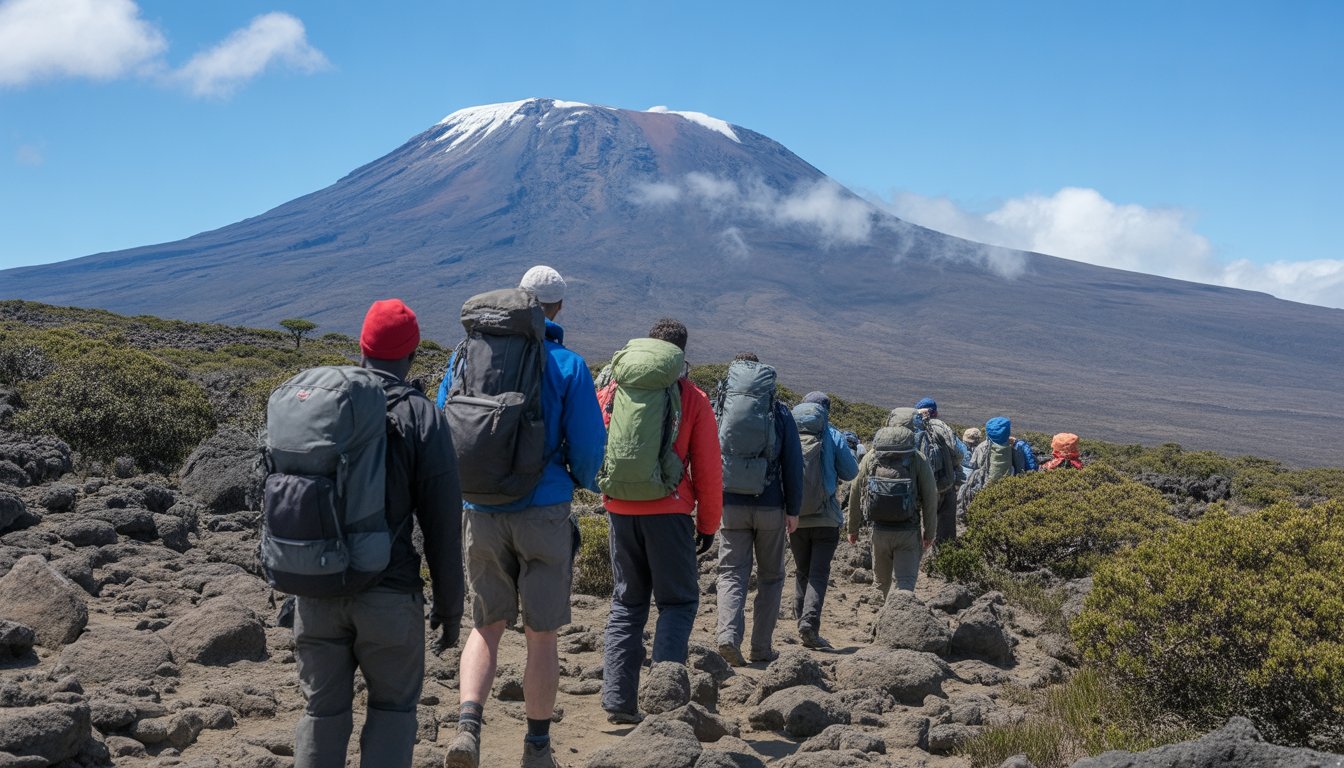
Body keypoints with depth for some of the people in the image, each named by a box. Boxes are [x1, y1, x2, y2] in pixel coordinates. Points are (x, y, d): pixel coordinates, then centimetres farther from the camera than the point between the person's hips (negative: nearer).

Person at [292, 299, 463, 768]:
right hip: (388, 593, -3)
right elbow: (442, 523, -7)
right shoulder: (420, 417, -6)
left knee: (323, 710, 14)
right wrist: (449, 605, 2)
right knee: (393, 709, 12)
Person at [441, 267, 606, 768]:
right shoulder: (567, 364, -5)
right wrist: (582, 481, 16)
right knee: (541, 633, 9)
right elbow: (587, 443, -7)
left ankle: (468, 727, -7)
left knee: (486, 626, 13)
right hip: (544, 511, -2)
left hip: (482, 513, 2)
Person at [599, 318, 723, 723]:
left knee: (627, 602, 13)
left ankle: (618, 699, 8)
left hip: (620, 509, 3)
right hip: (667, 509, -3)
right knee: (678, 601, 7)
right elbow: (707, 469, 0)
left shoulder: (613, 389, 6)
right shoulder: (691, 397, -1)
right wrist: (708, 524, 8)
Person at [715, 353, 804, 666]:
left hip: (730, 506, 0)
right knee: (770, 577, 12)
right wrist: (793, 509, 6)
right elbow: (793, 464, 1)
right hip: (770, 507, 0)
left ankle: (729, 634, -19)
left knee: (732, 573, 3)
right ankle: (762, 646, 9)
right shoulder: (780, 412, 2)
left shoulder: (717, 409, 4)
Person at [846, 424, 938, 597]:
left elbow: (856, 492, 5)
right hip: (909, 531, -2)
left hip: (880, 530, 3)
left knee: (881, 582, 19)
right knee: (906, 580, -3)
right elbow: (930, 496, -5)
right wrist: (929, 532, 4)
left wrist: (853, 528, 15)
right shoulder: (918, 459, -4)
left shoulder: (871, 457, 2)